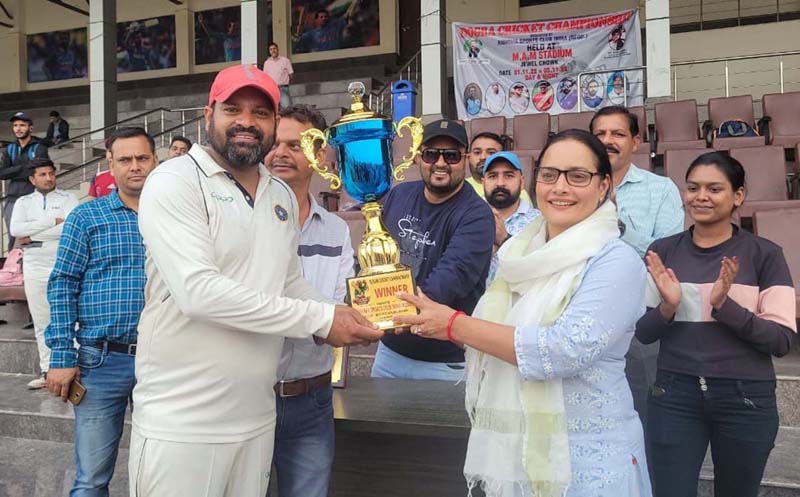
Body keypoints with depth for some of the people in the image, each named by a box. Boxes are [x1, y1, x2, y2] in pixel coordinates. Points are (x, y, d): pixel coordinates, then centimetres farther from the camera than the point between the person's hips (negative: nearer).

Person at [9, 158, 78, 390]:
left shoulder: (68, 198, 4)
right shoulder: (23, 202, 12)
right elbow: (15, 229, -6)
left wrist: (33, 237, -10)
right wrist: (53, 221, -12)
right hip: (34, 270, 3)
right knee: (41, 323, 7)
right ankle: (47, 371, 13)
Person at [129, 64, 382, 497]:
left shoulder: (283, 196, 9)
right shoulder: (174, 182, -12)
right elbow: (197, 290, -23)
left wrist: (341, 322, -6)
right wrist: (320, 318, -21)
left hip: (256, 417, 6)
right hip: (180, 422, -6)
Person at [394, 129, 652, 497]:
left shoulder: (616, 261, -14)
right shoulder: (521, 251, 6)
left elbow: (566, 350, -25)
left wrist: (455, 325, -20)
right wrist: (437, 322, 2)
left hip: (584, 458, -6)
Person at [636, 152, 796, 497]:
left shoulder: (764, 254, -3)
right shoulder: (662, 251, 2)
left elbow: (783, 340, -8)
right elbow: (642, 333, 4)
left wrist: (724, 305, -21)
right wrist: (667, 308, -16)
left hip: (745, 398, -1)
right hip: (674, 395, 1)